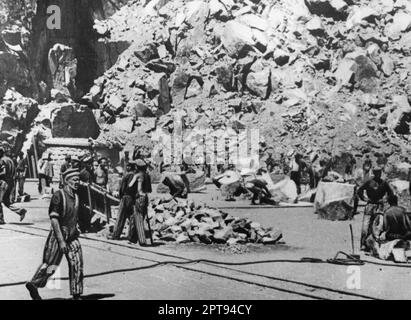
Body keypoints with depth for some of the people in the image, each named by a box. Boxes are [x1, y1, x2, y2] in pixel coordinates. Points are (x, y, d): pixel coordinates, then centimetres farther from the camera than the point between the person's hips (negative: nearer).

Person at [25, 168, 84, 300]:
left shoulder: (76, 196, 7)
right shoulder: (58, 195, -15)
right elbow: (54, 219, -20)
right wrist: (61, 240, -23)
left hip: (72, 236, 7)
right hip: (59, 235, -6)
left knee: (77, 264, 1)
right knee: (50, 265, 3)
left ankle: (77, 295, 9)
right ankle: (33, 285, 26)